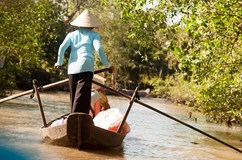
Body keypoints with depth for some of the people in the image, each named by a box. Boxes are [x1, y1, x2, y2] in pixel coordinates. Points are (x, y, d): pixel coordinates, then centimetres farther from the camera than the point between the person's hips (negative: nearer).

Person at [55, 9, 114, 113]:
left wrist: (59, 63, 19)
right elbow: (99, 49, -4)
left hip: (72, 69, 4)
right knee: (83, 98, -10)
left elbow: (62, 47, 6)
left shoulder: (72, 34, 19)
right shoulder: (94, 35, 11)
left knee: (74, 98, 13)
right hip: (86, 67, -4)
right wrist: (107, 65, 4)